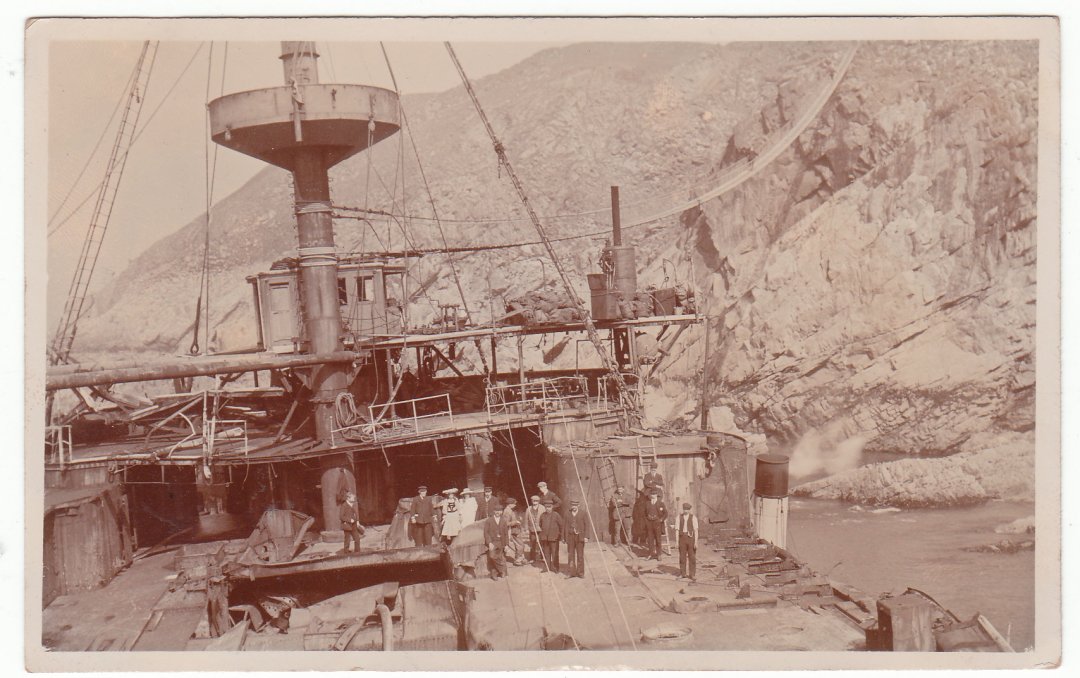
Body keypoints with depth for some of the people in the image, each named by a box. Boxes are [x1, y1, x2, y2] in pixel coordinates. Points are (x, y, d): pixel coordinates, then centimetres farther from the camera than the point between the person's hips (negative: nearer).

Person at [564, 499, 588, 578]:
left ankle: (580, 573, 7)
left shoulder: (582, 513, 1)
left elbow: (586, 525, -1)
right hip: (570, 537, 2)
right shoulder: (567, 514, 5)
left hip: (579, 537, -2)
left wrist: (586, 536, -7)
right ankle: (572, 572, 10)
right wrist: (564, 536, 4)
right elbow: (565, 526, 7)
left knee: (580, 556, 1)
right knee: (571, 555, 4)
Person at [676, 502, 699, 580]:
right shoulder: (679, 517, 1)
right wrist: (677, 541, -1)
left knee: (692, 557, 2)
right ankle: (683, 573, 19)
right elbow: (677, 529, 3)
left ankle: (693, 574, 9)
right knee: (682, 556, 8)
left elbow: (696, 530, -7)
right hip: (682, 538, 2)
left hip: (691, 538, -2)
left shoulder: (693, 517, -6)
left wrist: (696, 542, -11)